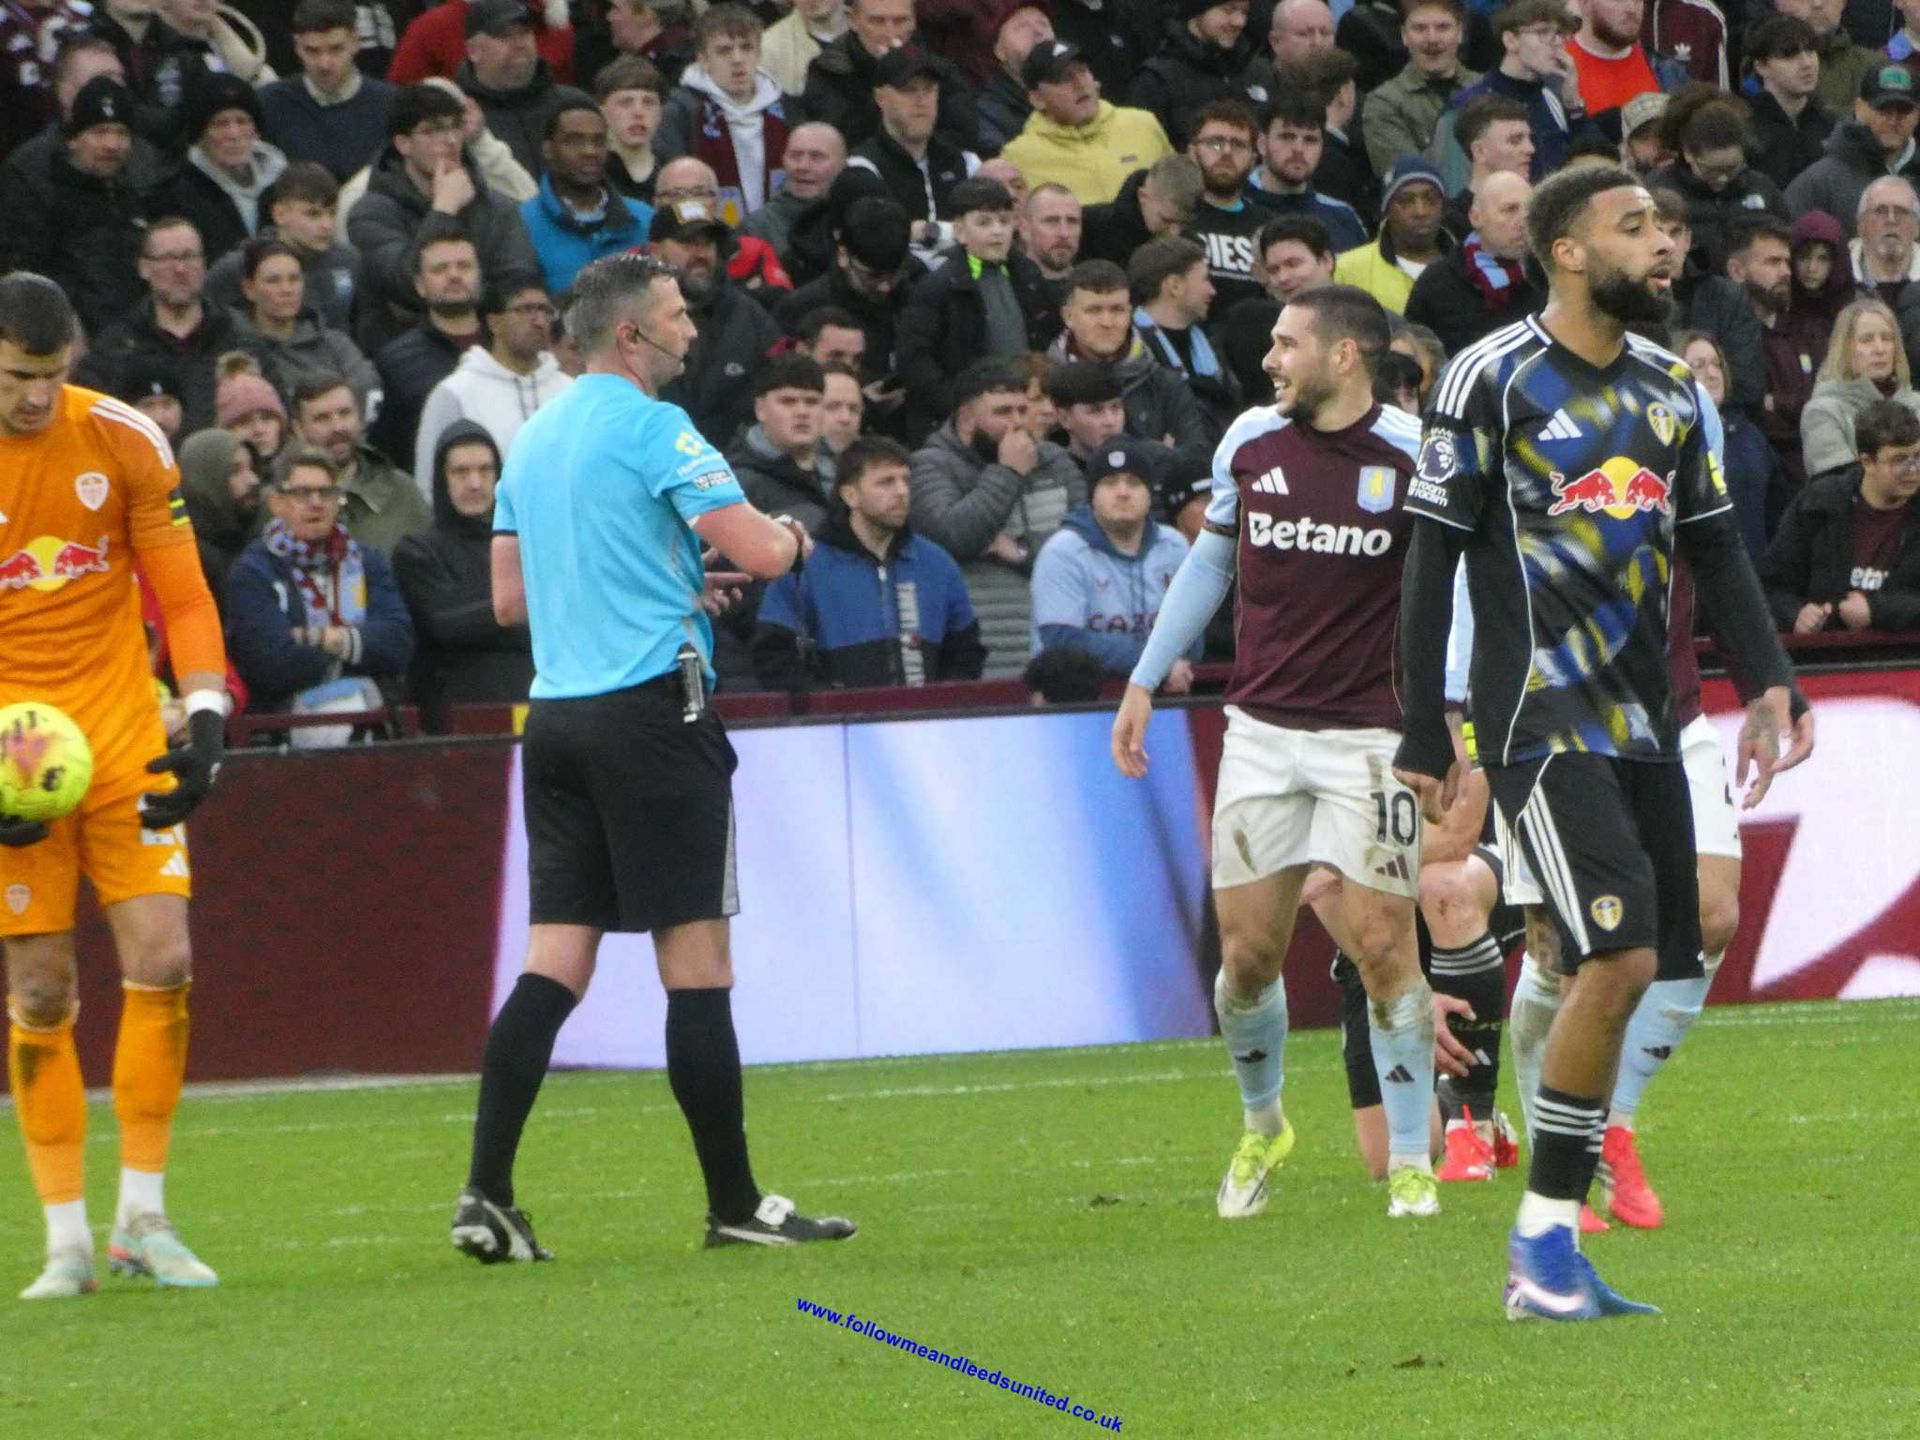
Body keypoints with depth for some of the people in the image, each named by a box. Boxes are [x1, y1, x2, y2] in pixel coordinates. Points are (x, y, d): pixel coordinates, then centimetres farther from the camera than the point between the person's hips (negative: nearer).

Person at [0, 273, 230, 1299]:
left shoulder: (125, 442, -2)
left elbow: (183, 596, 3)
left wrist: (206, 719, -9)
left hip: (124, 744, 1)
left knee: (161, 964, -9)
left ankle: (142, 1217, 2)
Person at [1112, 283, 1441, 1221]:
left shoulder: (1412, 456, -8)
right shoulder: (1250, 442, 4)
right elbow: (1211, 559, 18)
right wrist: (1145, 681, 17)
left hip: (1370, 732, -3)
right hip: (1261, 726, 3)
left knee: (1382, 946, -8)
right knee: (1247, 951, 3)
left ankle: (1411, 1162, 5)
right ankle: (1261, 1127, 28)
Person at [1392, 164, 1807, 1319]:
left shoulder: (1671, 390, 14)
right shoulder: (1493, 379, -5)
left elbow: (1716, 548, 20)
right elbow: (1432, 560, -5)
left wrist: (1769, 683, 7)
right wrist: (1426, 736, -8)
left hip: (1643, 722, 7)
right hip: (1541, 717, -7)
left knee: (1625, 969, 2)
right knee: (1619, 961, -18)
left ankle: (1550, 1245, 9)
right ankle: (1545, 1244, -9)